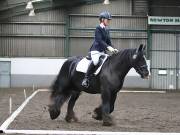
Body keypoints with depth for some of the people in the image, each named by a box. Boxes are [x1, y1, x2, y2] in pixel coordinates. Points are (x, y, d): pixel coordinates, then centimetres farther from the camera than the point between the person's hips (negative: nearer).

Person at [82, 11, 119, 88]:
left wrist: (113, 49, -3)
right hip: (95, 50, -9)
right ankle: (86, 79, -25)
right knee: (95, 61, -33)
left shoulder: (107, 30, 16)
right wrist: (108, 47, -31)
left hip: (103, 51, 9)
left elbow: (108, 41, 15)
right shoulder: (98, 28, -8)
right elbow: (99, 40, -20)